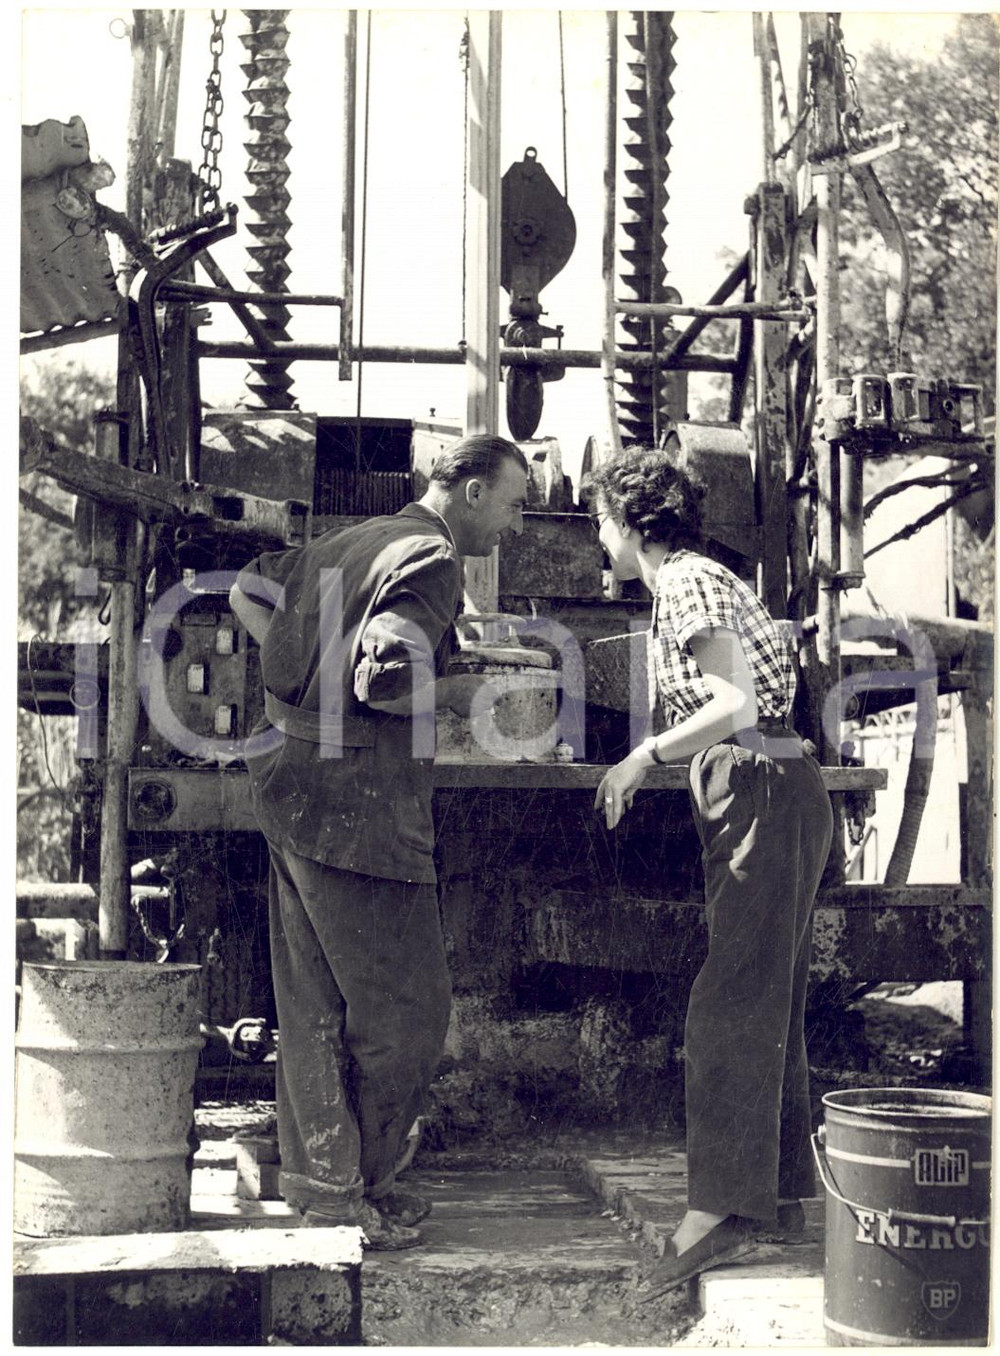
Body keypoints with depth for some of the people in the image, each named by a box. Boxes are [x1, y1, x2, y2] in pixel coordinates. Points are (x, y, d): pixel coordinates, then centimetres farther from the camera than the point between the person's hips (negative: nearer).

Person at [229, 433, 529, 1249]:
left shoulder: (354, 541, 16)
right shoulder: (431, 561, -12)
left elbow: (251, 593, 23)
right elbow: (386, 682, -24)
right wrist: (454, 693, -6)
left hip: (293, 783, 10)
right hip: (358, 807, -10)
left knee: (316, 1003, 16)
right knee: (406, 1008, 0)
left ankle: (313, 1176, 26)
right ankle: (348, 1192, 9)